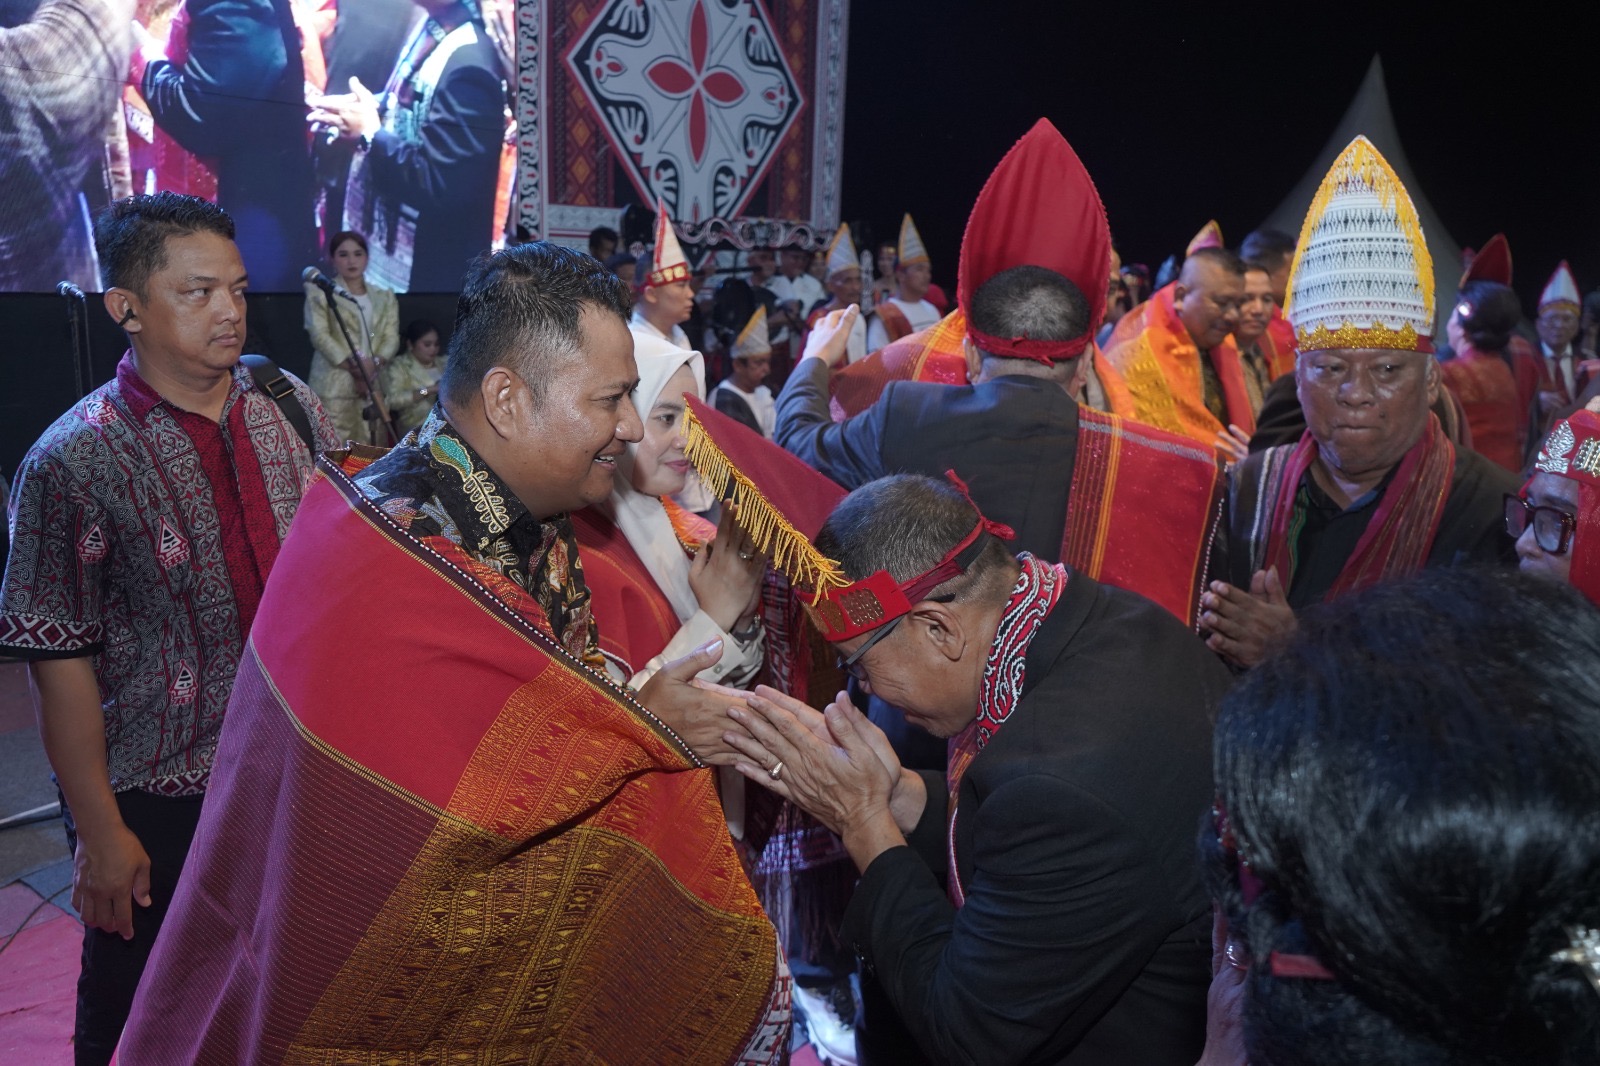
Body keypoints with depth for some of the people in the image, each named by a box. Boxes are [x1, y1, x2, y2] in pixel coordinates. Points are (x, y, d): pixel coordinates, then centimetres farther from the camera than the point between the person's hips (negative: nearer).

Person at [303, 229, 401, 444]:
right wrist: (353, 365, -15)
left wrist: (375, 363, -13)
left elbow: (392, 337, 7)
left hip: (373, 385, 4)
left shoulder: (385, 297, 18)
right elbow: (319, 335, -4)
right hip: (333, 385, -4)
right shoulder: (319, 292, 7)